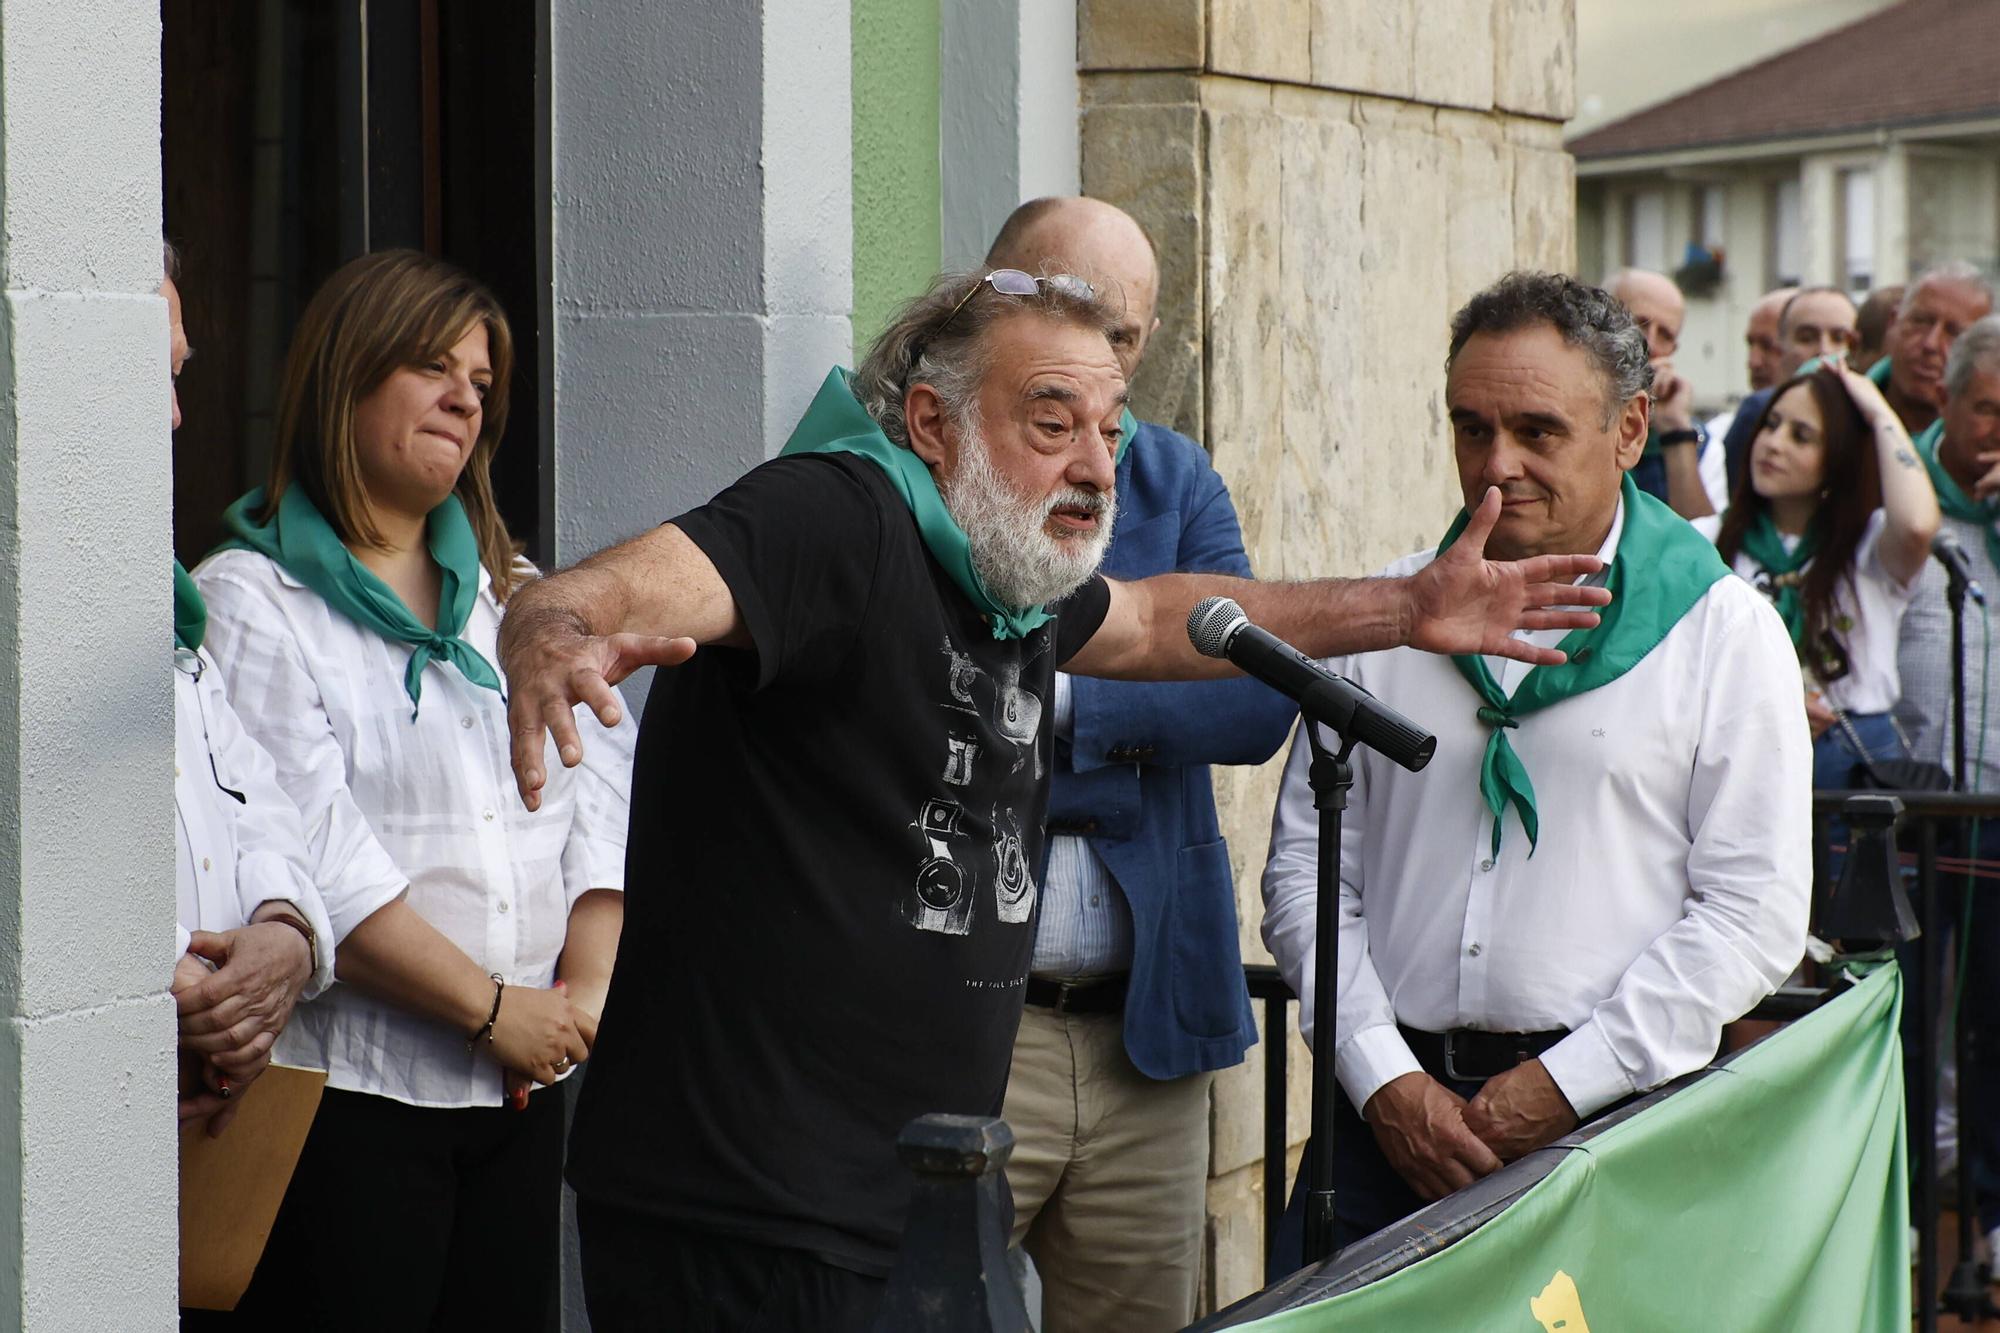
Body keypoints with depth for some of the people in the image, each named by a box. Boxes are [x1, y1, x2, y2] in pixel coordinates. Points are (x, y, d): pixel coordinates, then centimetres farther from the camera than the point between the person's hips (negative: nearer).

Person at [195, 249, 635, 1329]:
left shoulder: (514, 594, 18)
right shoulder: (250, 602, -4)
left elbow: (604, 793, 10)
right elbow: (317, 863, -13)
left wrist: (586, 987, -5)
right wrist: (494, 1006, -12)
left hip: (521, 1083, 6)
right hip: (348, 1089, -6)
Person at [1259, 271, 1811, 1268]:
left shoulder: (1725, 633, 2)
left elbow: (1755, 911, -3)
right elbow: (1306, 865, 8)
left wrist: (1567, 1083, -9)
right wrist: (1383, 1078, -4)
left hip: (1612, 1114, -2)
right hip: (1388, 1109, 2)